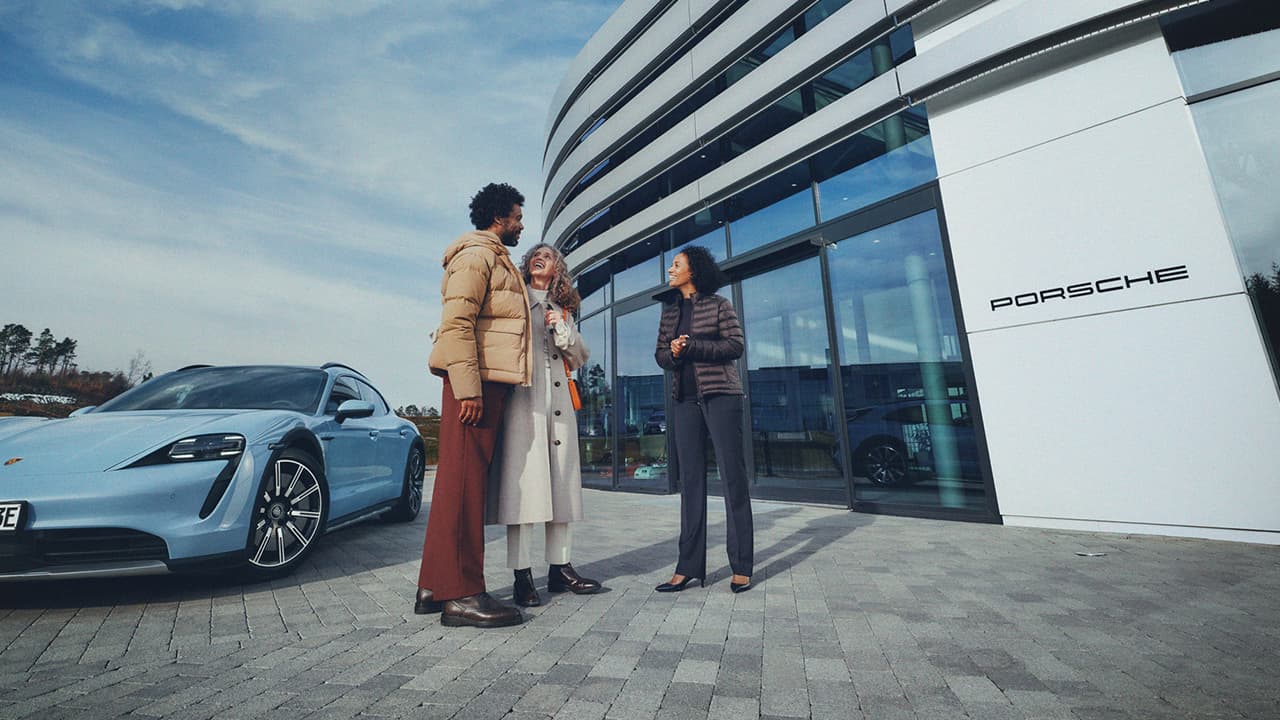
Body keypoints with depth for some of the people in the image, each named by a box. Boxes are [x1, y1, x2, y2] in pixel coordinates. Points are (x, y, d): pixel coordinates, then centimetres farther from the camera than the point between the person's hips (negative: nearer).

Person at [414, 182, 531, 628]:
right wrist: (467, 387, -23)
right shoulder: (476, 254, -2)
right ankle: (460, 594, -3)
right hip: (475, 380, -10)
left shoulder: (496, 260, 29)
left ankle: (435, 587, 18)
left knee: (460, 481, 9)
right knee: (464, 480, -9)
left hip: (489, 381, 10)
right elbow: (456, 322, -15)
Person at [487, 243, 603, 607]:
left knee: (560, 479, 4)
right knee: (522, 478, -10)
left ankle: (559, 568, 13)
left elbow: (579, 357, 17)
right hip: (522, 395, -4)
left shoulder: (563, 310, 23)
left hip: (557, 397, 4)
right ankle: (522, 575, -2)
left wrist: (563, 329, 2)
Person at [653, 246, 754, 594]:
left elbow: (735, 345, -6)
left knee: (733, 476, -2)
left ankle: (741, 567, 7)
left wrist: (692, 346, -13)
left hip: (720, 395, -5)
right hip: (684, 399, 5)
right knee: (690, 480, 4)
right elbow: (660, 352, 15)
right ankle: (689, 566, 10)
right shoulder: (670, 311, 17)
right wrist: (673, 353, -8)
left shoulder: (718, 304, 2)